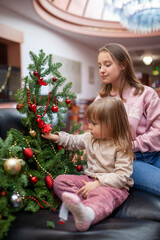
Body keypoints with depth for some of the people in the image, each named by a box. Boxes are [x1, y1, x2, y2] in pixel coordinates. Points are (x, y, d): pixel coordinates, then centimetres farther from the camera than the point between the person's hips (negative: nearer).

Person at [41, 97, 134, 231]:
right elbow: (73, 141, 23)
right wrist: (54, 137, 13)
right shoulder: (90, 138, 6)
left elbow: (121, 176, -20)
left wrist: (97, 183, -26)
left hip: (113, 186, -7)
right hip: (90, 179, 7)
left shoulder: (122, 147, -15)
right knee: (60, 180, -11)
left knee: (104, 196, -42)